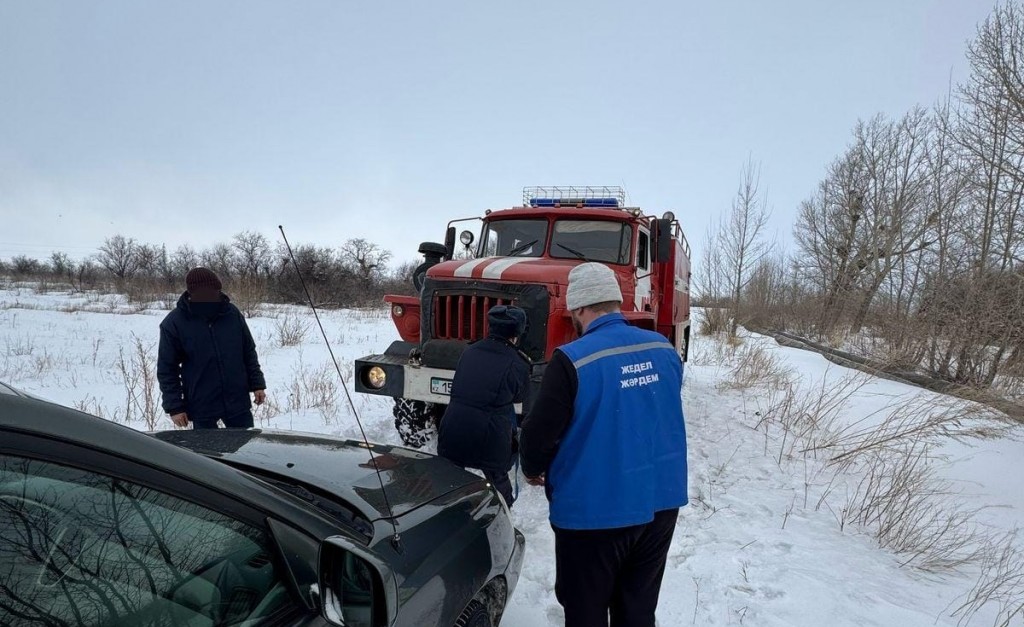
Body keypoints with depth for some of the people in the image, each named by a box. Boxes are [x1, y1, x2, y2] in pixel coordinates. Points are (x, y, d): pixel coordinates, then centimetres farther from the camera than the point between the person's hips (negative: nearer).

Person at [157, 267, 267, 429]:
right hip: (201, 406, -2)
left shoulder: (232, 313, -4)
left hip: (238, 402, 2)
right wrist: (174, 406, -7)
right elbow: (167, 369, -5)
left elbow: (249, 353, 6)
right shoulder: (174, 322, -11)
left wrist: (257, 384, 3)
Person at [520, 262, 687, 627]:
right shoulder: (664, 350, 1)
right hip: (661, 502, 6)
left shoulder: (572, 360, -20)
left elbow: (540, 432, -16)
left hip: (595, 511, -6)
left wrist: (533, 470, 6)